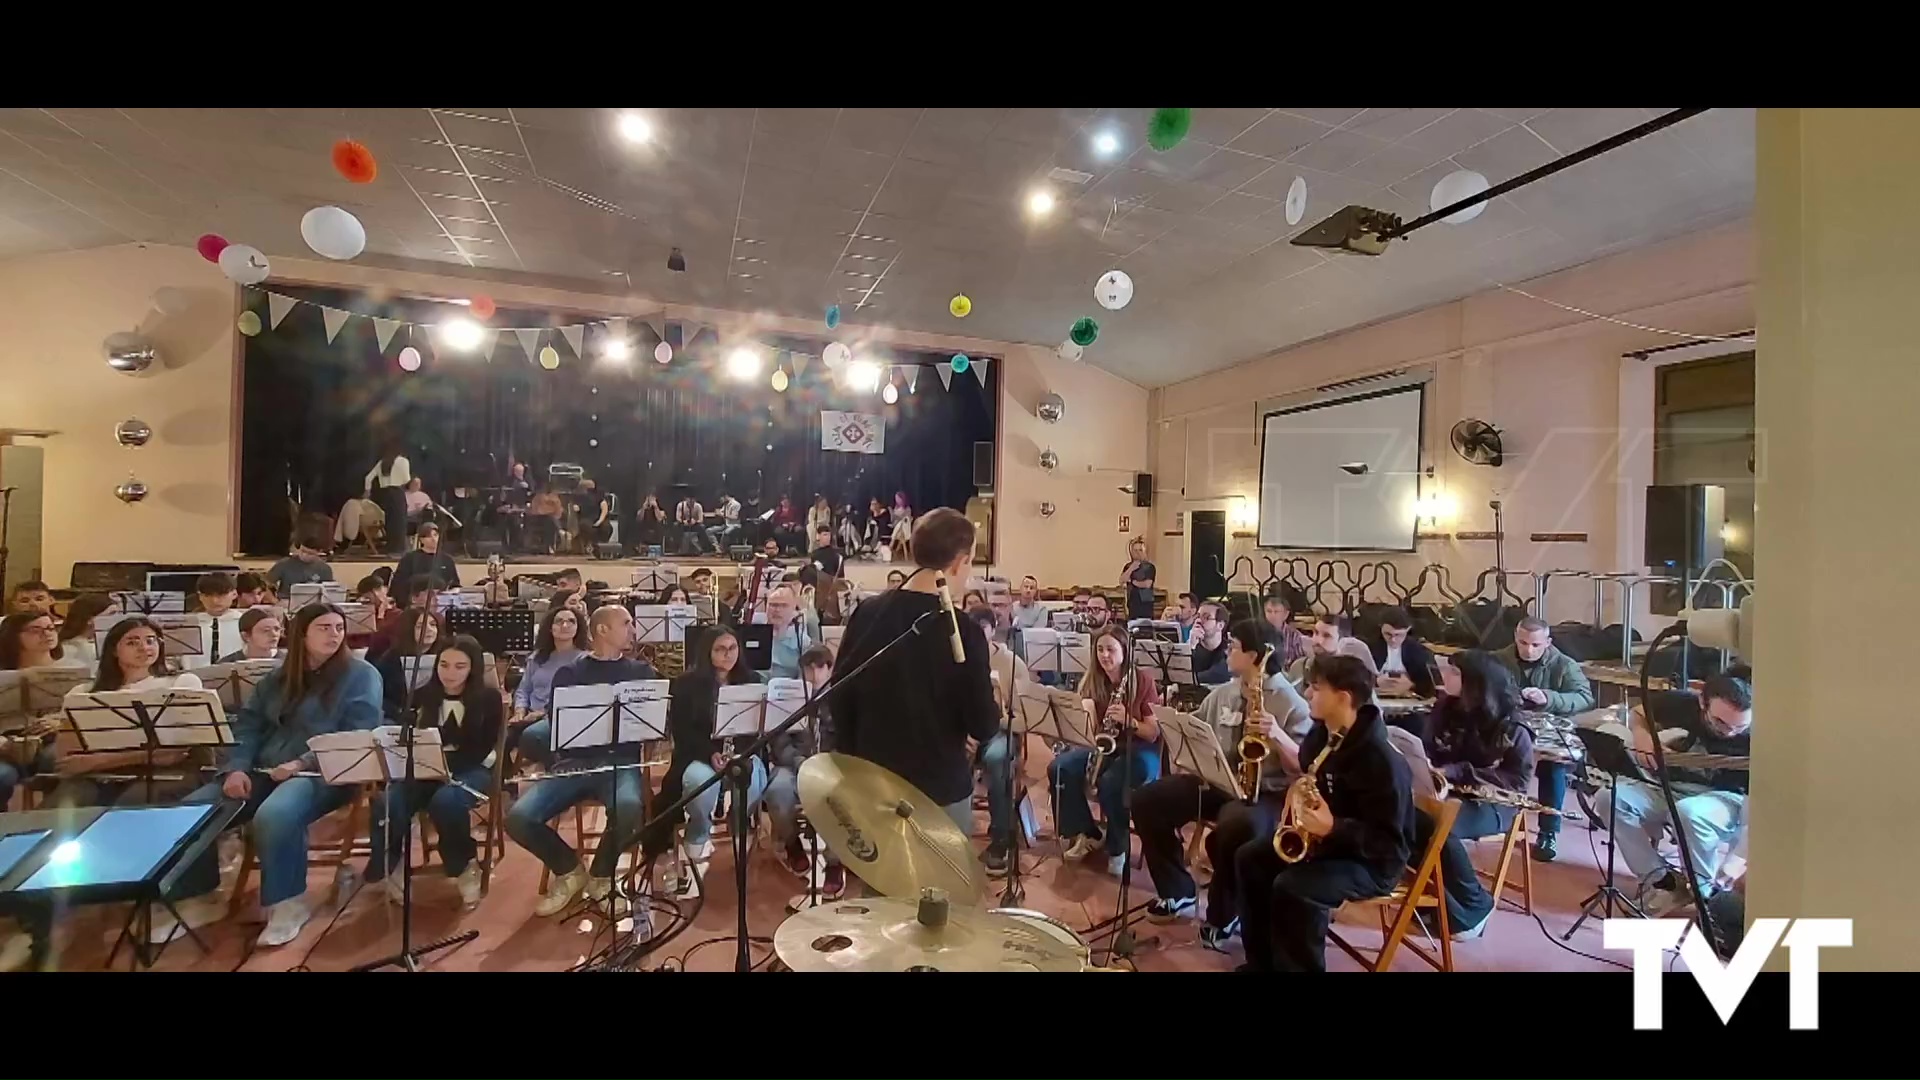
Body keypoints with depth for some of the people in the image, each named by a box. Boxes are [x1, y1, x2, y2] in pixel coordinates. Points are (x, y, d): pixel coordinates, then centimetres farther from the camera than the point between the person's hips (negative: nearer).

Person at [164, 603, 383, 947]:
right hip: (263, 771, 7)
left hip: (323, 774, -6)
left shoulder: (360, 675, -3)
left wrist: (302, 764, -20)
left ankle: (287, 903, -14)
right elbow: (248, 724, 10)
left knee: (274, 815, -34)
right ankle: (196, 896, 8)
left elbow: (358, 737, -11)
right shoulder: (278, 677, 17)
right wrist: (237, 767, -8)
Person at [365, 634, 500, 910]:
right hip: (423, 769, 3)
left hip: (469, 770, -3)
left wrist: (444, 764, -22)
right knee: (385, 804, -29)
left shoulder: (488, 698, -1)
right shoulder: (422, 696, 9)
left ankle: (465, 868, -10)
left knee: (445, 801, -36)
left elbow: (482, 750, -6)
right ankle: (388, 869, -3)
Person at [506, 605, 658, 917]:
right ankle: (569, 870, 9)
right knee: (518, 819, -21)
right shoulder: (569, 674, 13)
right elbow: (557, 724, 1)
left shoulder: (642, 673, 14)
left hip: (621, 762, -2)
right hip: (575, 763, 2)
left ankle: (601, 874, -1)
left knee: (630, 809, -34)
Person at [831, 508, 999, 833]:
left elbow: (839, 699, 1)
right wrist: (990, 692, 4)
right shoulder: (962, 631, -20)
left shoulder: (867, 613, -6)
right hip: (941, 787, -4)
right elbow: (984, 727, -16)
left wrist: (852, 764, 13)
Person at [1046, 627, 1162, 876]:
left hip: (1137, 750, -5)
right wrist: (1086, 711, -25)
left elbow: (1153, 733, -11)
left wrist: (1128, 720, -28)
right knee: (1058, 768, -20)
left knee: (1110, 782, -34)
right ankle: (1086, 833, 0)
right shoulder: (1092, 680, 1)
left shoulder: (1143, 679, -11)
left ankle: (1118, 847, -7)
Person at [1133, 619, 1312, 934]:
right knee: (1147, 801, -9)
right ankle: (1177, 893, 7)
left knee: (1234, 829, -39)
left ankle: (1223, 915, -8)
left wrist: (1277, 736, -28)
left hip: (1265, 793, -6)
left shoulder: (1290, 702, -8)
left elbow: (1302, 768, -13)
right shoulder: (1221, 694, 10)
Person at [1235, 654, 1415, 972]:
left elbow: (1389, 842, -25)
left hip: (1374, 862, -9)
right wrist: (1300, 810, 0)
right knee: (1248, 859, 1)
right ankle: (1262, 961, 14)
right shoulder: (1321, 735, -1)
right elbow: (1309, 782, 19)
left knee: (1291, 887, -30)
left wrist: (1333, 828, -36)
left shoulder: (1381, 760, -26)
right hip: (1325, 842, 9)